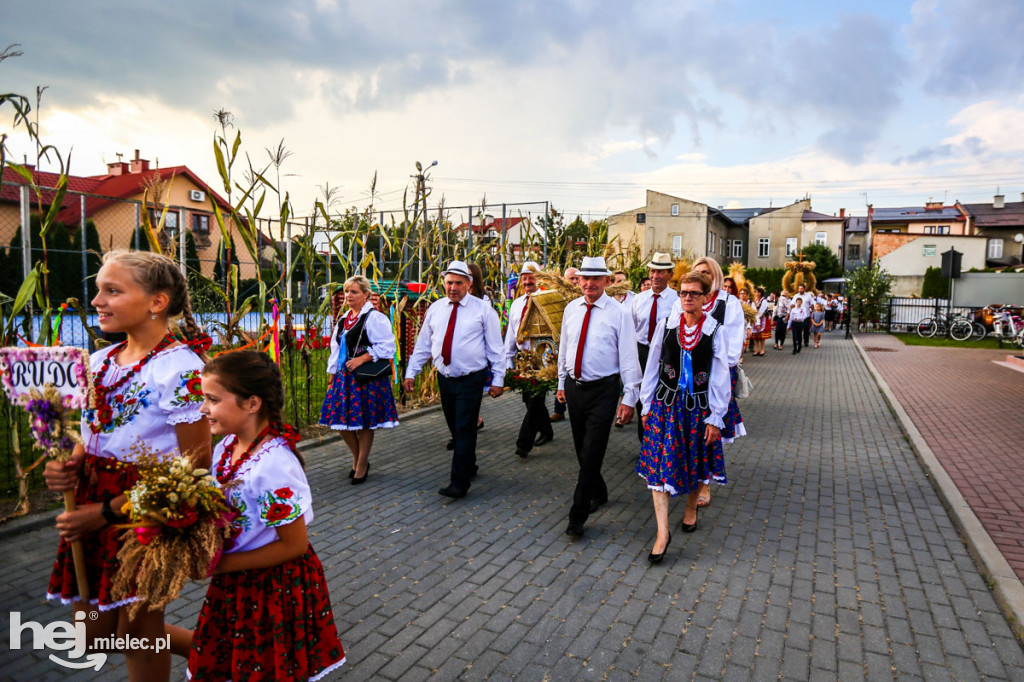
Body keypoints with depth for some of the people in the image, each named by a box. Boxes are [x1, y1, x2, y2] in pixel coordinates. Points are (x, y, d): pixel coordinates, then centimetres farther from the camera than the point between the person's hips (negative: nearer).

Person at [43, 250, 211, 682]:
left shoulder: (181, 367, -18)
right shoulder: (100, 361, 6)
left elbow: (195, 465, -18)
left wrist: (107, 511, -16)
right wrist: (70, 468, -4)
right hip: (92, 507, 8)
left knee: (136, 627, 8)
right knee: (96, 634, 17)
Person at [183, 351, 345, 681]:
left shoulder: (274, 466, -31)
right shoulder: (226, 447, -5)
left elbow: (294, 545, -24)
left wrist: (222, 564, -20)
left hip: (275, 588, -7)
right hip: (234, 584, 8)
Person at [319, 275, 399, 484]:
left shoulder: (375, 318, -9)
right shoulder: (342, 320, 15)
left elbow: (386, 347, -14)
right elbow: (336, 350, 20)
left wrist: (361, 359, -19)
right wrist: (332, 376, 16)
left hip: (366, 377, -7)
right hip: (344, 376, 7)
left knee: (364, 422, 2)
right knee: (341, 420, 8)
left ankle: (362, 465, 18)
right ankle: (357, 458, 29)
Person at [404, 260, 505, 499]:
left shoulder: (483, 309, -4)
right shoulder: (435, 308, 7)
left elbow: (495, 346, -3)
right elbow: (422, 344, 11)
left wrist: (498, 379, -6)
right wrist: (411, 372, 7)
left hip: (471, 380, -5)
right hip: (444, 379, 5)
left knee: (465, 430, -7)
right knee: (455, 428, 14)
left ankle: (460, 483, -1)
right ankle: (469, 467, 34)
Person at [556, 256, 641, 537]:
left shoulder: (619, 313, -10)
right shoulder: (571, 309, 5)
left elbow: (629, 358, -10)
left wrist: (629, 398, -12)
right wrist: (561, 383, 16)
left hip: (603, 390, -5)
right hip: (574, 387, 5)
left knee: (591, 453, -7)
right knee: (581, 450, 16)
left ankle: (577, 516, 4)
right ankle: (598, 493, 40)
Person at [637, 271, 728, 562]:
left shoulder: (714, 331, -6)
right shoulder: (665, 326, -1)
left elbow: (720, 377, -4)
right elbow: (652, 367, 5)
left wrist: (715, 418, -6)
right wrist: (647, 405, 5)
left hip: (698, 406, 0)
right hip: (665, 403, 1)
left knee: (695, 461, 15)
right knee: (659, 464, -5)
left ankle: (691, 507, 43)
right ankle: (663, 532, 0)